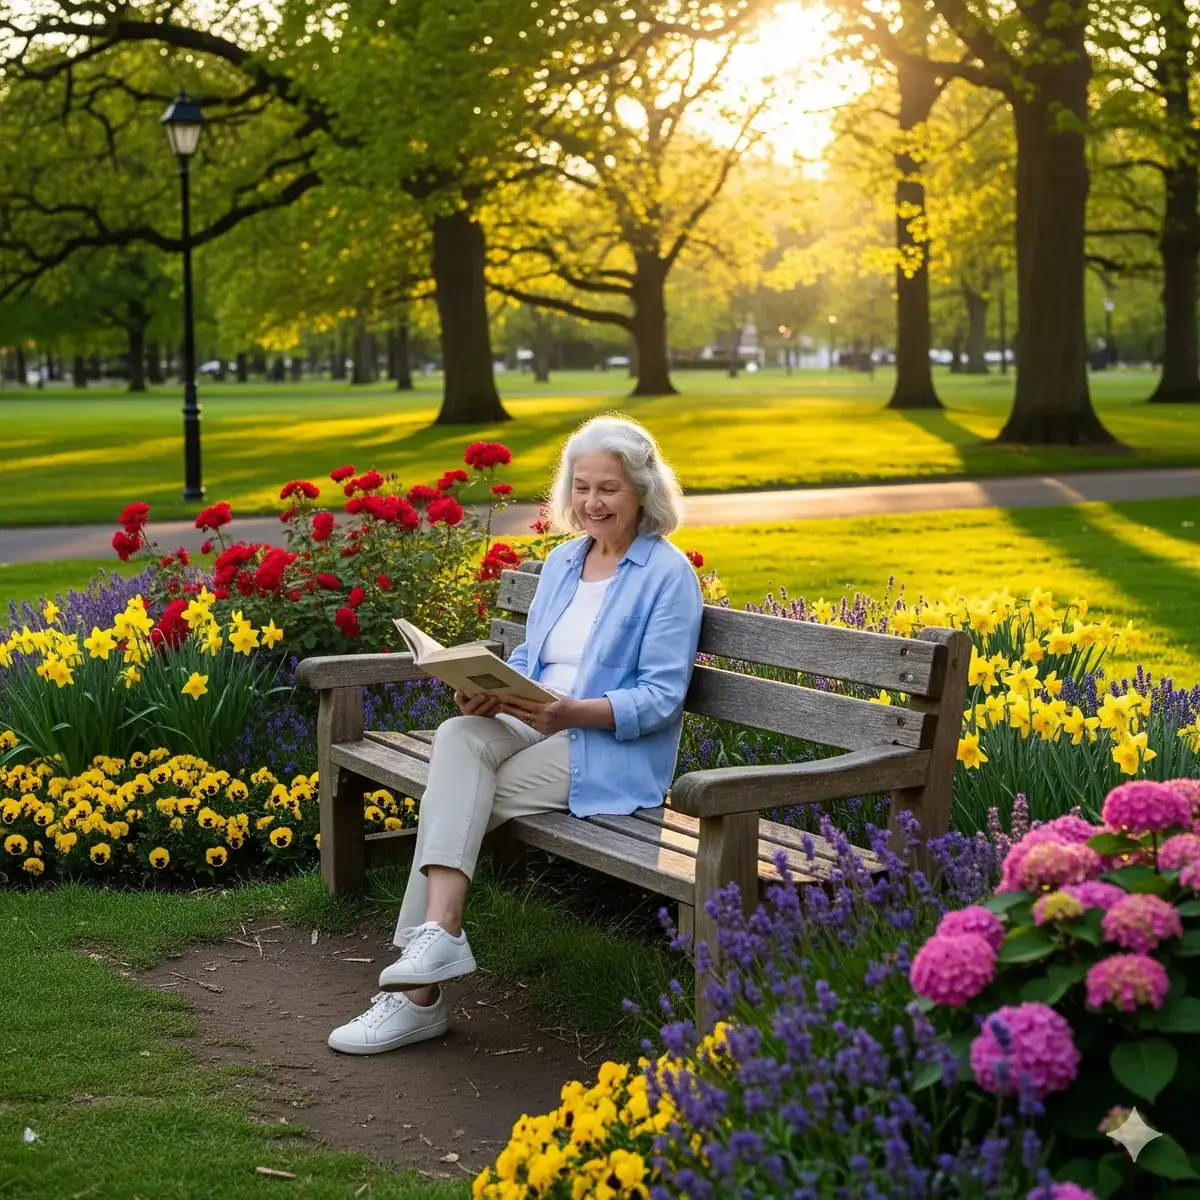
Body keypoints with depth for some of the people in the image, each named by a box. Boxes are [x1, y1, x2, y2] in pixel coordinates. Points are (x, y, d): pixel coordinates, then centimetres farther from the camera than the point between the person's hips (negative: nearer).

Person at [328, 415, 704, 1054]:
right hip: (530, 727, 6)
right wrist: (487, 688, -5)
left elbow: (661, 698, -11)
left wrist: (575, 712, -27)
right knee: (457, 738, -28)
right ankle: (439, 930, -37)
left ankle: (420, 989, -23)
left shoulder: (669, 575, -5)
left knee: (455, 799, -25)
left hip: (611, 749, -6)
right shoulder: (561, 560, 17)